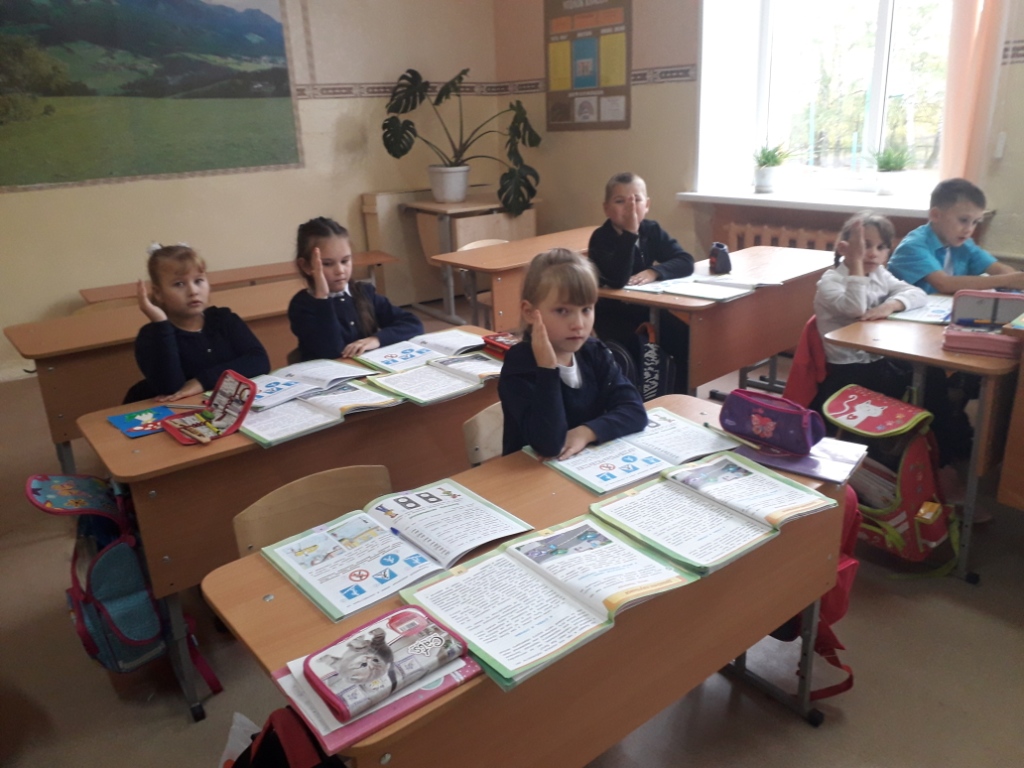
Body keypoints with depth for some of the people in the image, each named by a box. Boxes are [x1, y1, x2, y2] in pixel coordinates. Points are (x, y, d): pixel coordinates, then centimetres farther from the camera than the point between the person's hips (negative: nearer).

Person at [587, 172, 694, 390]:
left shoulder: (652, 231, 0)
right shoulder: (601, 238, -18)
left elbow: (686, 261, -10)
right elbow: (618, 280, -34)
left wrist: (654, 271, -28)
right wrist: (629, 233, -37)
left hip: (645, 309, 5)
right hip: (611, 314, -5)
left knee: (685, 338, -13)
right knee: (634, 348, -30)